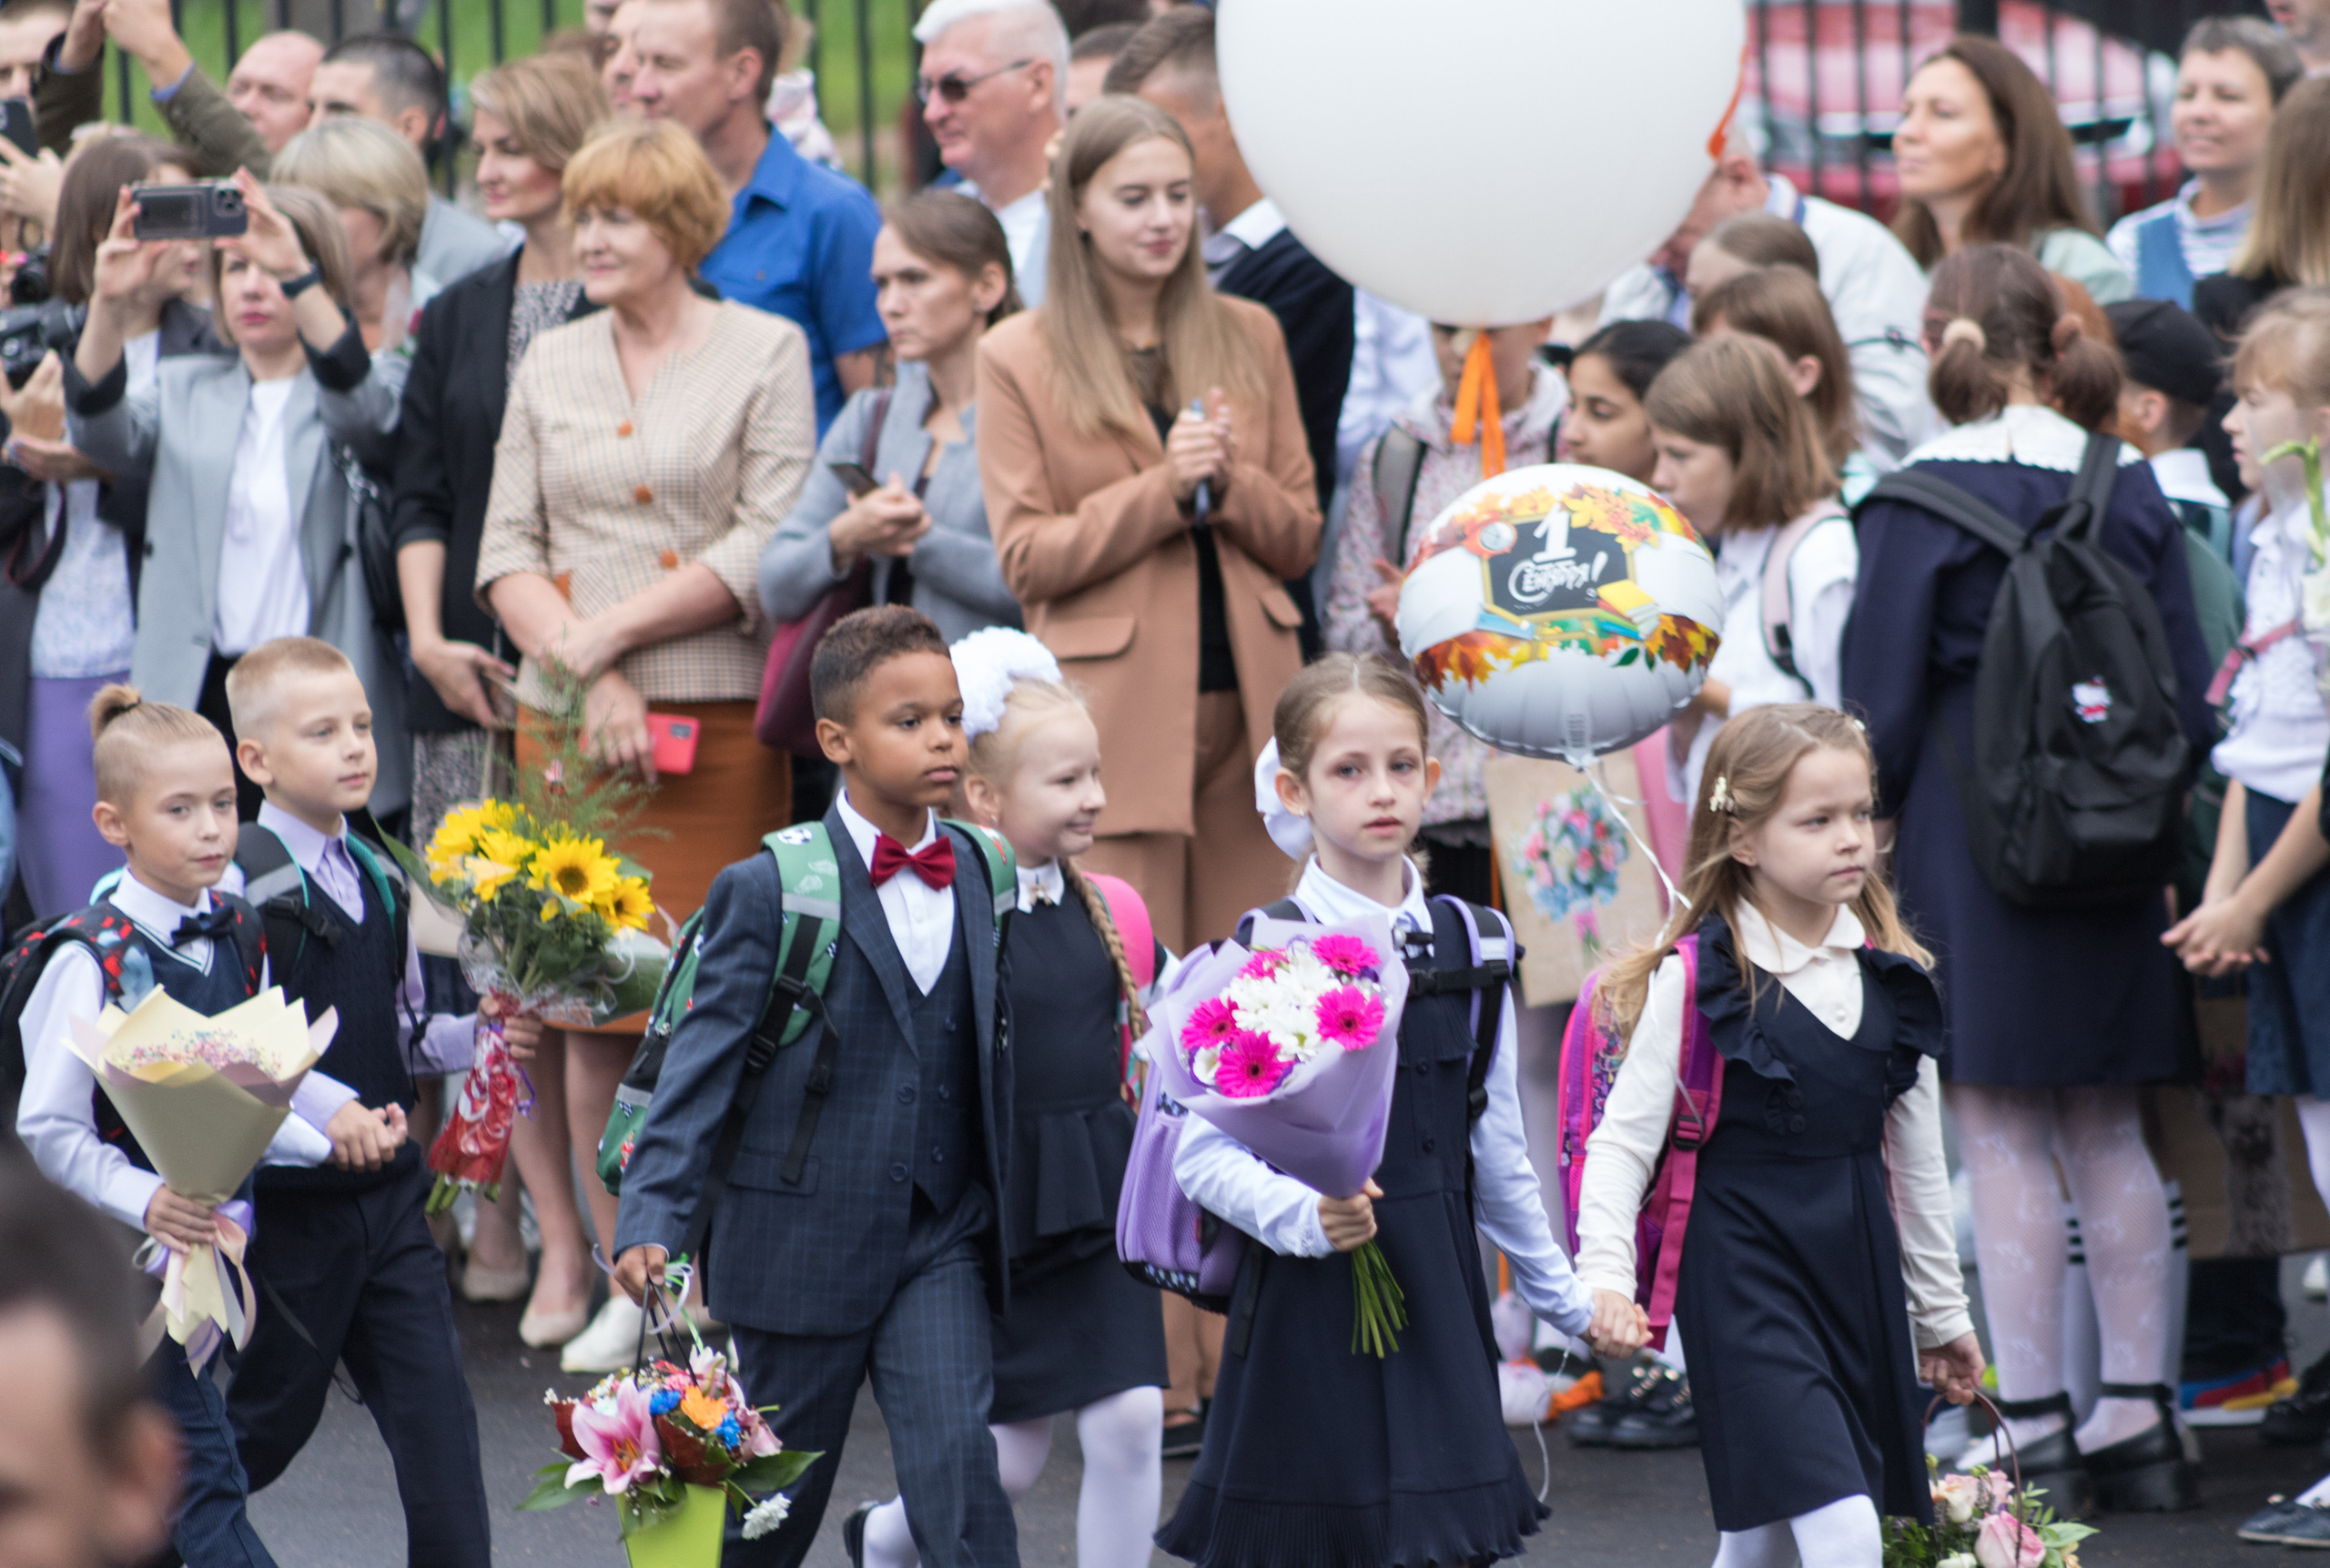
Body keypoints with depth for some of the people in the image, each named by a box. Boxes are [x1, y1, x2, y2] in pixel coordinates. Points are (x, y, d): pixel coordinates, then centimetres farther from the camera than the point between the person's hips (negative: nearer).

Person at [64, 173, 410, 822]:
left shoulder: (349, 392, 8)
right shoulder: (185, 389, 17)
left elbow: (362, 413, -16)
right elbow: (105, 431, -2)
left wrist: (296, 275, -28)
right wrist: (109, 302, -20)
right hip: (198, 696, 2)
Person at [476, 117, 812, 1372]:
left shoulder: (763, 352, 3)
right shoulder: (551, 364, 15)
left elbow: (771, 547, -5)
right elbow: (507, 549, 10)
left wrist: (609, 632, -9)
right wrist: (582, 672, -7)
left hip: (717, 717, -3)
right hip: (566, 717, 3)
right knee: (590, 1009, -2)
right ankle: (630, 1285, 5)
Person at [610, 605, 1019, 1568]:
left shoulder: (981, 876, 5)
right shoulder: (768, 891, -8)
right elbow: (702, 1059, -12)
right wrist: (651, 1218, -22)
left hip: (944, 1238, 3)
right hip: (806, 1240, -3)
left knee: (959, 1465, -12)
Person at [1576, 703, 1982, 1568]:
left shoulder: (1891, 976, 7)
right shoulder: (1695, 980, -10)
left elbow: (1916, 1155, 15)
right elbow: (1623, 1139, -8)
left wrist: (1941, 1309, 20)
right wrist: (1605, 1276, -20)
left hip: (1858, 1269, 6)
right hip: (1745, 1275, -6)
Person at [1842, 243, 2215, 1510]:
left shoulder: (1919, 502, -10)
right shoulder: (2129, 490, 3)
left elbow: (1881, 703, -8)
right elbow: (2190, 693, 5)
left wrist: (1870, 835, 4)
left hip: (1968, 838, -5)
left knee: (2000, 1141, -1)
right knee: (2107, 1132, 13)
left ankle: (2033, 1432, -1)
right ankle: (2137, 1419, 15)